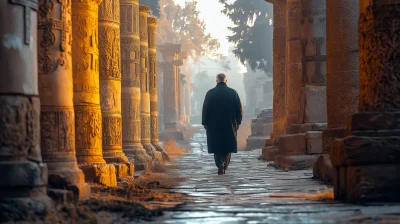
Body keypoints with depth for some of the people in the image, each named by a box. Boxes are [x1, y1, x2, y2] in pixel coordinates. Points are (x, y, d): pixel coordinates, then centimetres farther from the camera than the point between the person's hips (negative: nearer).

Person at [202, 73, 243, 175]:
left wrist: (205, 123, 6)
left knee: (217, 148, 1)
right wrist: (238, 122, 11)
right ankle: (225, 167, 13)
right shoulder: (233, 93, 0)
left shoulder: (210, 93, -4)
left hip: (214, 125, -1)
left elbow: (205, 109, -2)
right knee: (227, 148, 11)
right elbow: (239, 109, 3)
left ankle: (220, 165, -15)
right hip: (229, 125, 1)